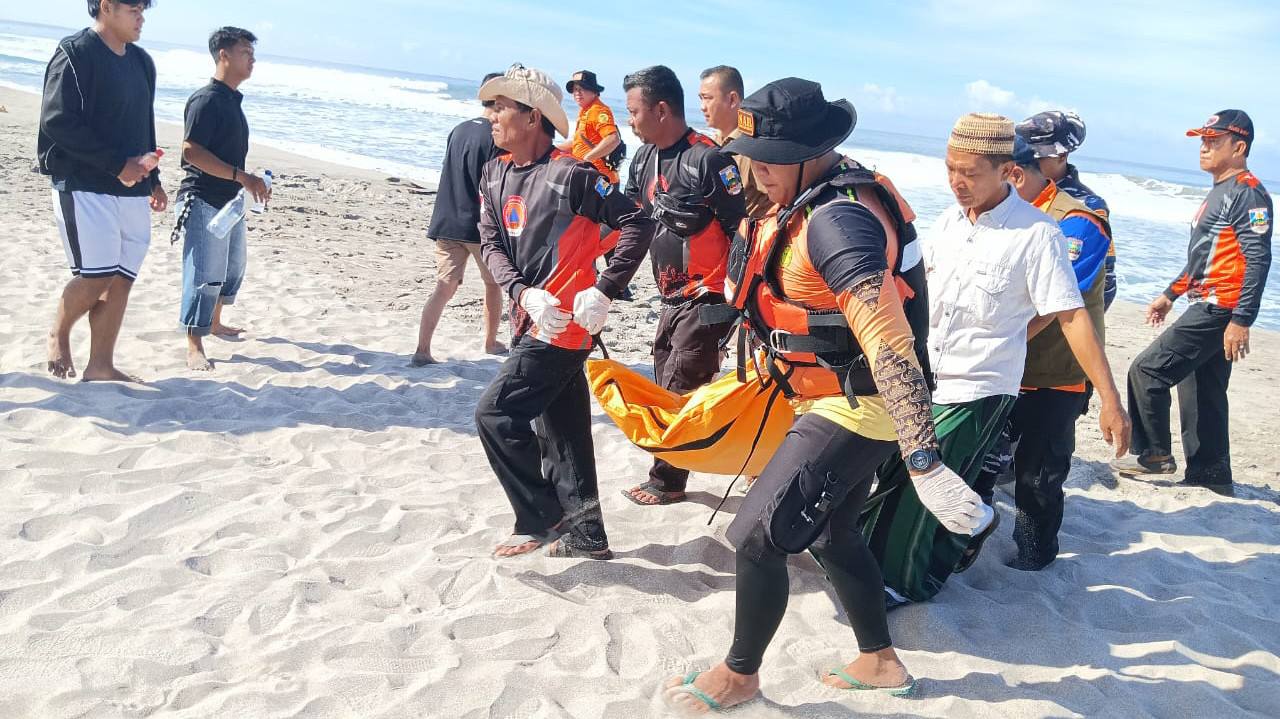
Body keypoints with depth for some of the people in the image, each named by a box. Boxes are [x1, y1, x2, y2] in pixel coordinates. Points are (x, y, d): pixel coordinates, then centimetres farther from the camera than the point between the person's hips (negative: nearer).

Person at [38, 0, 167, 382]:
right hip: (85, 187, -7)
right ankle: (58, 335, 19)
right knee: (96, 276, -9)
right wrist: (118, 165, -16)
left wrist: (152, 177, 17)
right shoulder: (75, 54, -8)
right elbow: (58, 122, -15)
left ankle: (100, 365, 15)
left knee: (121, 280, 5)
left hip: (132, 190, 7)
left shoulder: (141, 62, 15)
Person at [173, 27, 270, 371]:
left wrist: (252, 184, 14)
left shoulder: (232, 100, 15)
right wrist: (242, 176, -25)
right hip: (203, 201, -10)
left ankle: (214, 323, 40)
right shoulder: (207, 99, -14)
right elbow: (192, 151, -22)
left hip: (230, 201, 10)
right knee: (204, 275, -9)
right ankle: (194, 347, -2)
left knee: (233, 266, 22)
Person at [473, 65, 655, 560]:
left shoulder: (570, 174, -14)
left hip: (566, 321, -8)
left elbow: (637, 224, -14)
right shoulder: (494, 174, 8)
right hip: (533, 321, 8)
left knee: (496, 414, -11)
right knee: (562, 429, 13)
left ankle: (544, 521, 2)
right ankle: (584, 534, 25)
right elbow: (490, 244, 3)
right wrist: (525, 293, -14)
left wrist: (603, 291, -20)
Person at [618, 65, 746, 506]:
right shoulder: (645, 158, 8)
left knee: (680, 391, -3)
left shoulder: (708, 160, -19)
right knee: (667, 387, 14)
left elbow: (746, 231, -17)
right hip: (672, 299, 9)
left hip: (707, 300, -9)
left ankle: (667, 481, 11)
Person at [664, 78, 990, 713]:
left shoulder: (836, 220, -29)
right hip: (839, 404, 10)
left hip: (853, 410, -10)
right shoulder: (816, 197, 4)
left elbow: (887, 340, -37)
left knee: (757, 537, -4)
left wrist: (923, 461, -40)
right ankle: (880, 662, 39)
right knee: (831, 533, 23)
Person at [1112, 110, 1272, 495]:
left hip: (1218, 311, -10)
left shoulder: (1248, 192, -13)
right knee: (1200, 392, 13)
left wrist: (1241, 320, -24)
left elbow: (1258, 260, -20)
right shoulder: (1220, 192, 18)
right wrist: (1170, 294, 27)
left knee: (1147, 371, -9)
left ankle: (1154, 454, 2)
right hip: (1206, 307, 10)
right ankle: (1211, 475, 20)